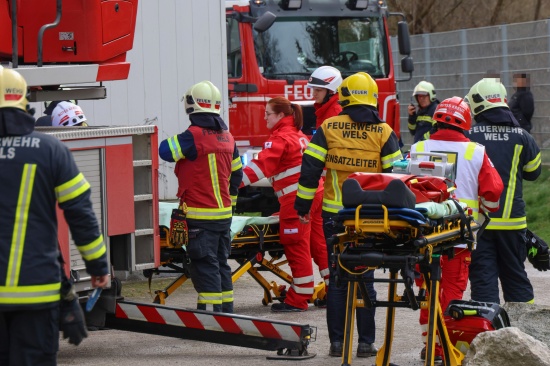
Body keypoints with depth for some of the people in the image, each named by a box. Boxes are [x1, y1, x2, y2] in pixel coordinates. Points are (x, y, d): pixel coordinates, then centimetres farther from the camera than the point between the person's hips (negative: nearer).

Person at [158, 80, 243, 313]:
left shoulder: (194, 135, -16)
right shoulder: (227, 137, 10)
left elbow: (166, 151, -16)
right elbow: (236, 173, 18)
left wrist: (175, 139, 6)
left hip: (201, 215, -8)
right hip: (224, 213, 8)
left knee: (204, 265, -6)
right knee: (221, 263, 15)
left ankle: (210, 311, -8)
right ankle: (226, 310, 21)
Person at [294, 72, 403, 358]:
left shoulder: (328, 128, -2)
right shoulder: (383, 132, -2)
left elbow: (309, 169, -3)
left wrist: (303, 205, 6)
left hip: (334, 216, 0)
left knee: (337, 279, 7)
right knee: (365, 278, 6)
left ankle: (337, 341, 7)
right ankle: (366, 342, 7)